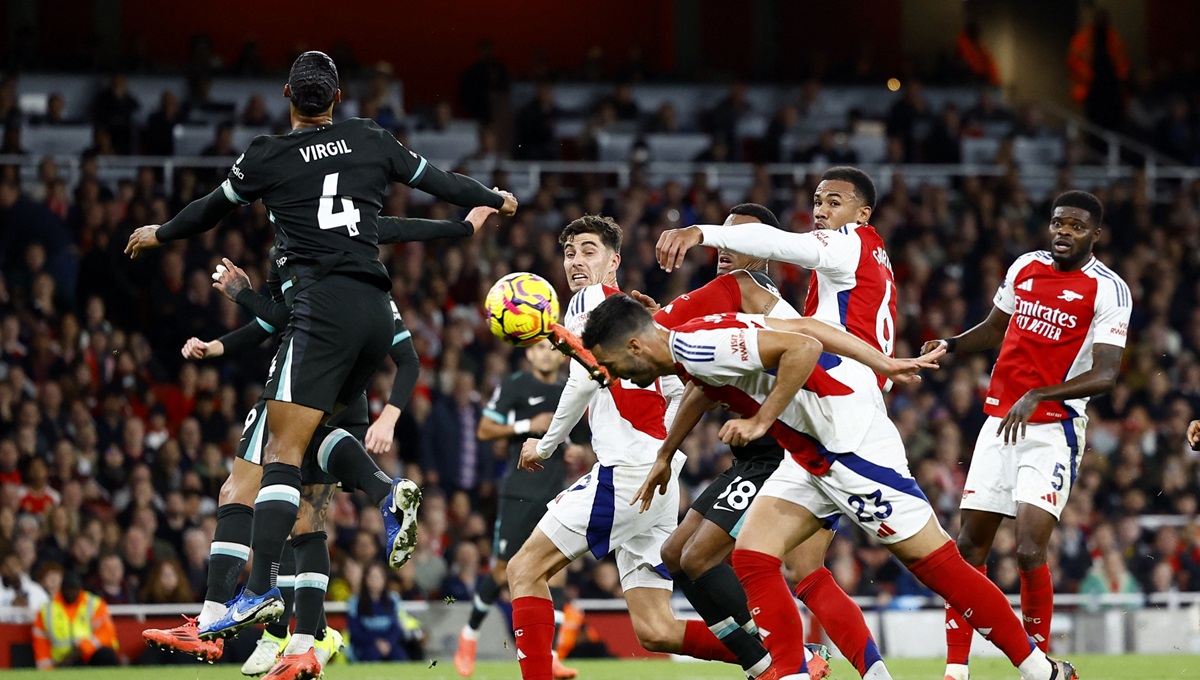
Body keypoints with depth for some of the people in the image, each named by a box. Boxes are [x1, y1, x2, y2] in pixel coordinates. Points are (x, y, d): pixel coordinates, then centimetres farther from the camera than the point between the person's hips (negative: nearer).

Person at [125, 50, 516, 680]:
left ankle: (261, 588, -22)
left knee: (282, 449, -11)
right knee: (314, 427, 24)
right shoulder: (371, 141, 10)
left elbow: (213, 208, 19)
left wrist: (159, 234, 38)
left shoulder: (267, 158, 1)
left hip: (323, 308, -6)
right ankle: (389, 494, 1)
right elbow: (436, 180, 23)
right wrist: (494, 200, 43)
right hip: (376, 310, 6)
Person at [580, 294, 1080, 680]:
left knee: (930, 558, -5)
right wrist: (884, 364, 12)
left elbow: (801, 347, -26)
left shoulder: (697, 345, -19)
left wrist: (761, 421, -22)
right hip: (811, 454, 10)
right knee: (752, 556, 1)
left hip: (850, 432, -10)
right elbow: (803, 328, 12)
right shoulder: (692, 350, 11)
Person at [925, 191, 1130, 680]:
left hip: (1053, 430, -6)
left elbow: (1106, 374, -17)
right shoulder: (1026, 267, 10)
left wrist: (1037, 396, -27)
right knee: (969, 546, 3)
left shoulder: (1107, 290, -9)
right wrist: (951, 345, 5)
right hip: (999, 422, 6)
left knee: (1029, 551, -17)